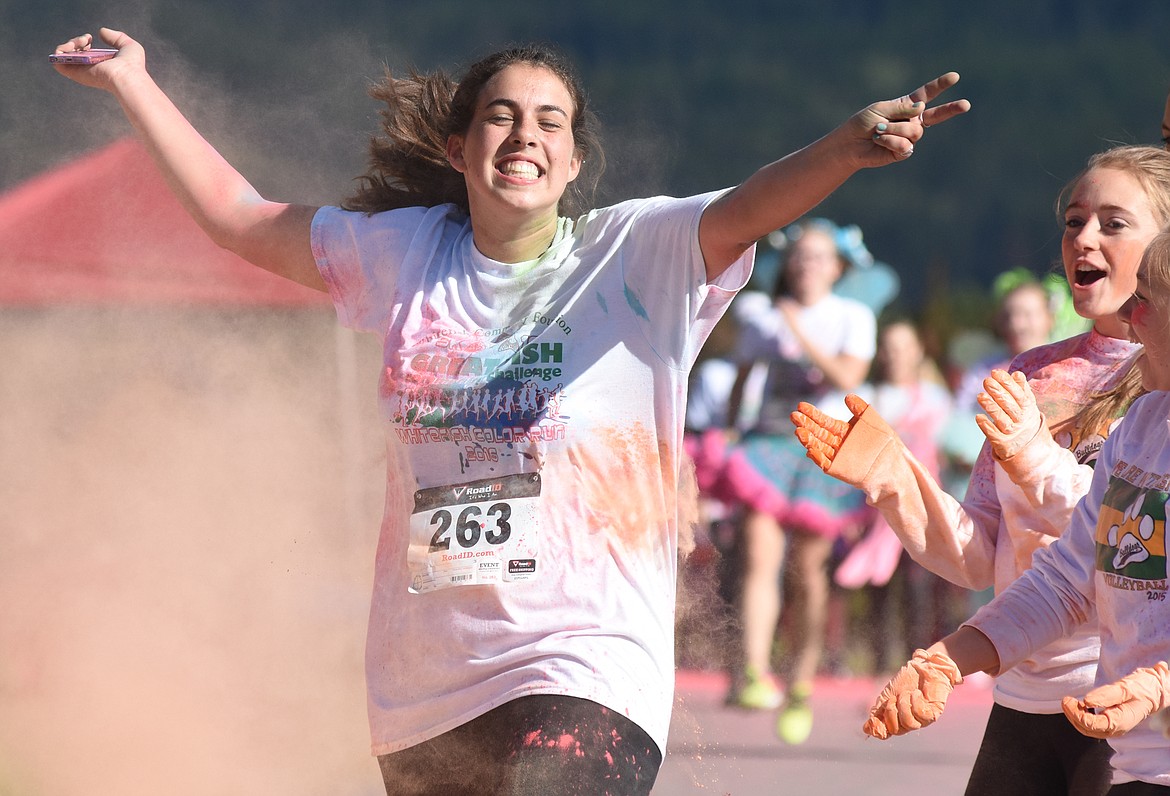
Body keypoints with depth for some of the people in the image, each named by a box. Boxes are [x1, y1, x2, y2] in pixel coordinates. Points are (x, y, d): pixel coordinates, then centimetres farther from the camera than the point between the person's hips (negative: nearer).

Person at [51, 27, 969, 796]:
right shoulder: (404, 253, 9)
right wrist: (134, 83, 24)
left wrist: (846, 147, -40)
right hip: (420, 687, 5)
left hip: (580, 666, -5)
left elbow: (753, 207, -21)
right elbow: (235, 214, 20)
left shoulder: (640, 254, -2)